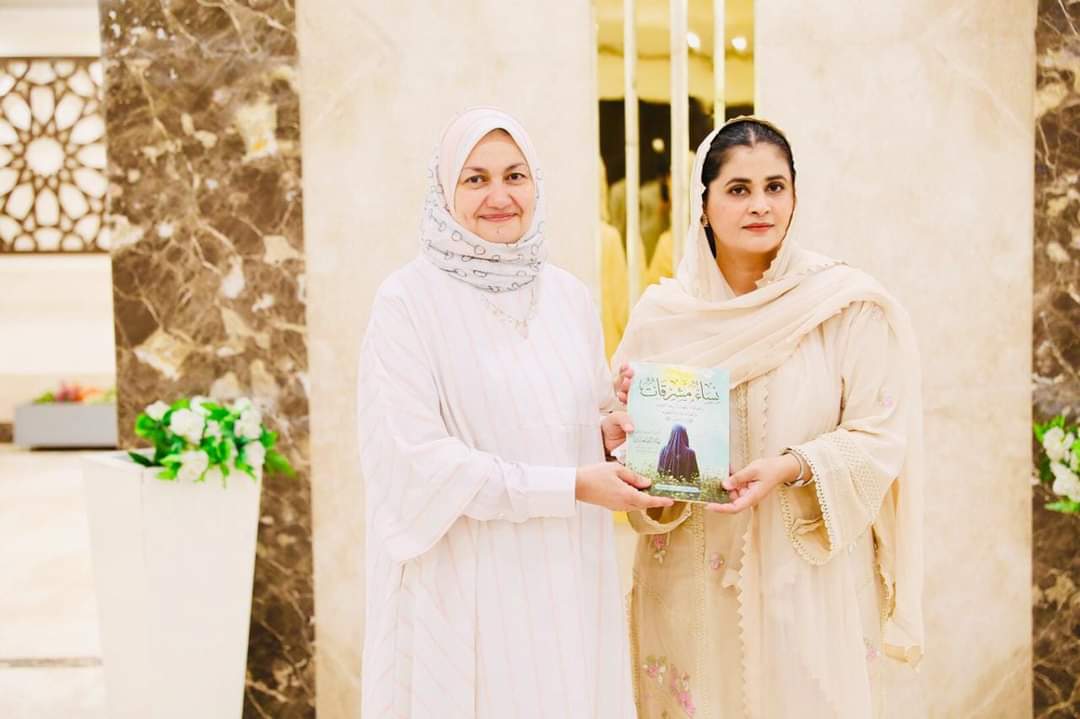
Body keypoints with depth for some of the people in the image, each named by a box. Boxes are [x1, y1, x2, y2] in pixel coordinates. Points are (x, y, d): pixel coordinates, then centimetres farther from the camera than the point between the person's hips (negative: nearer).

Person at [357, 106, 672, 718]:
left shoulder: (569, 297, 7)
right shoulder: (409, 300, -9)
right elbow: (419, 460, -16)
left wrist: (612, 433, -5)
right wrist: (570, 485, -17)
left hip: (569, 583, 5)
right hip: (465, 592, -5)